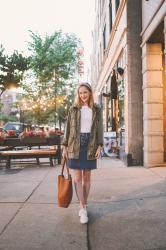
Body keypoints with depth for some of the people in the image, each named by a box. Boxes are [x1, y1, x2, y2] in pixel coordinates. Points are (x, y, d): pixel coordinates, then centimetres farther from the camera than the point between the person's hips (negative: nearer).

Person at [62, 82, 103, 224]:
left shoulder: (97, 110, 6)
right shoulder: (73, 109, 5)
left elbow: (99, 129, 4)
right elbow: (68, 129, 5)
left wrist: (99, 147, -5)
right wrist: (65, 147, 1)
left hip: (90, 145, 1)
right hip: (75, 145, 0)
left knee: (87, 176, 8)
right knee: (77, 177, -4)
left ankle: (84, 205, 21)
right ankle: (83, 209, 1)